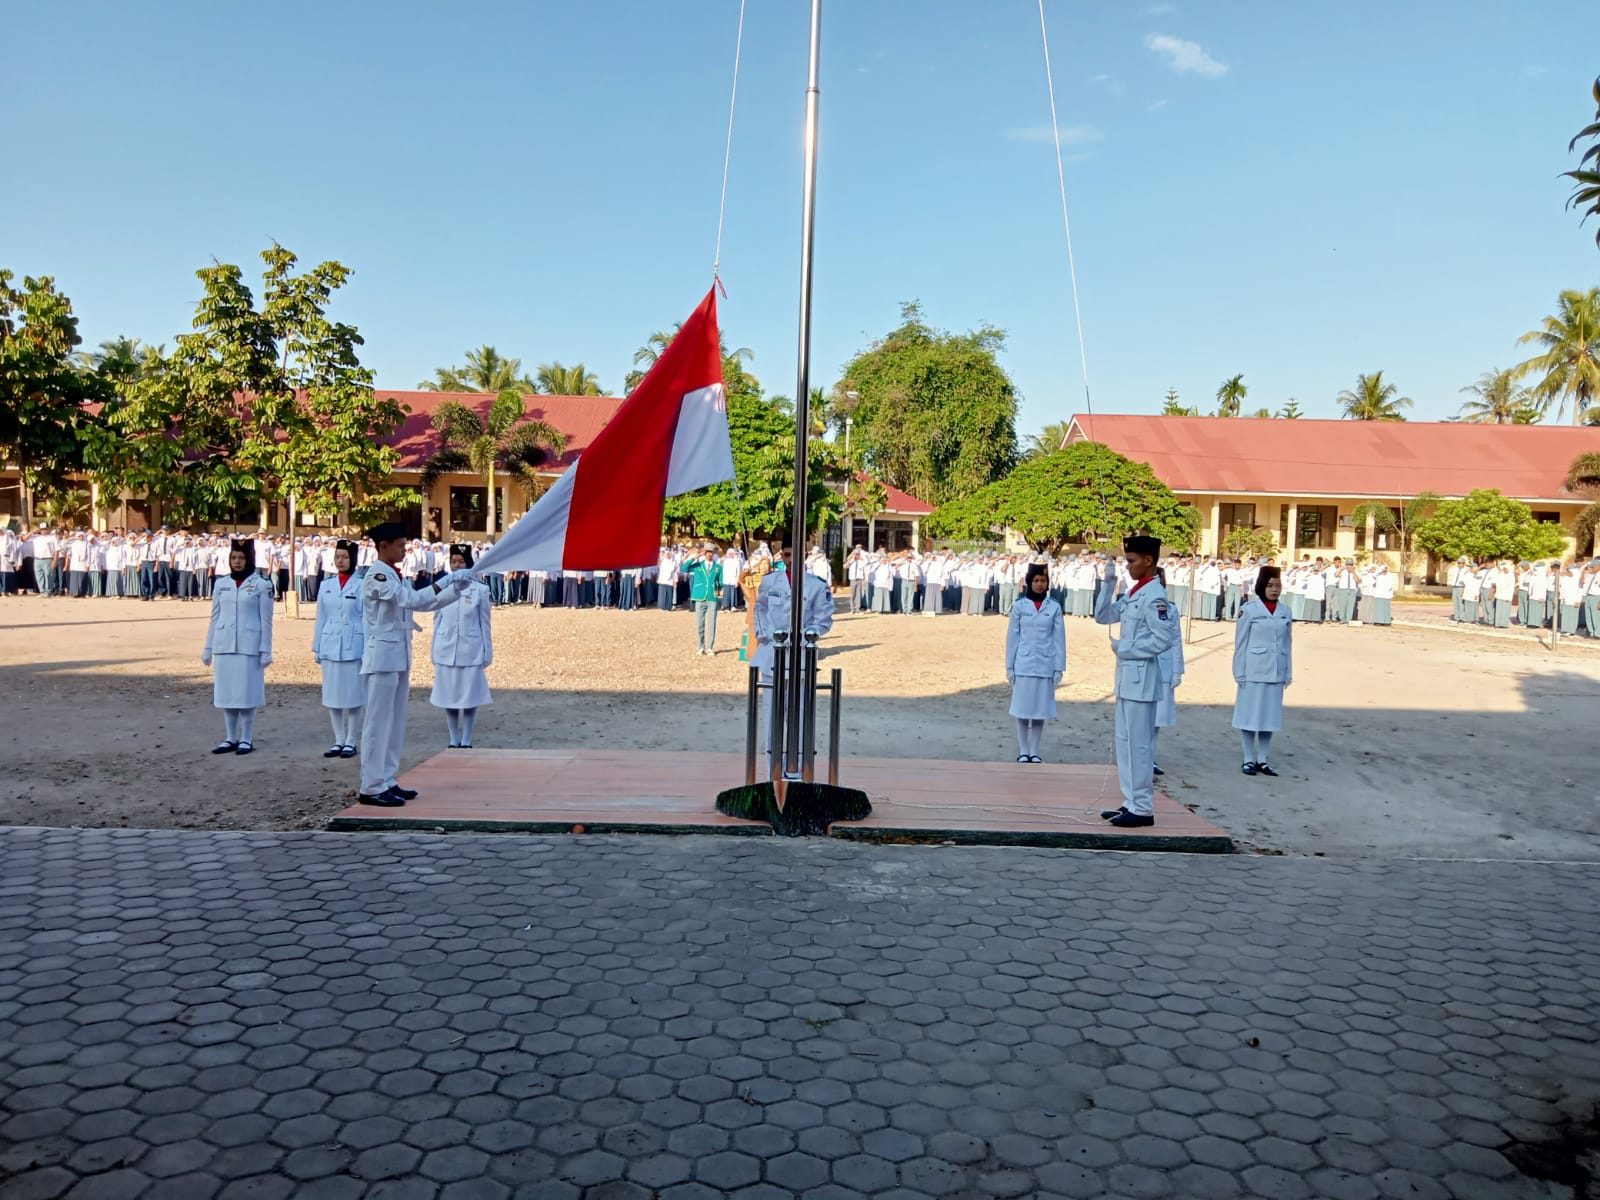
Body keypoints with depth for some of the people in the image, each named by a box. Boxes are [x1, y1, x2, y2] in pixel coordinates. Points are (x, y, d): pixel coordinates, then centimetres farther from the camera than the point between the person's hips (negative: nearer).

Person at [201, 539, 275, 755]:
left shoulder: (261, 585, -2)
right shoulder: (221, 584, 9)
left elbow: (266, 621, -3)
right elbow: (214, 618, 13)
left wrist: (265, 650, -6)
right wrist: (208, 648, 10)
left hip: (249, 646, -4)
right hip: (223, 646, 4)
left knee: (247, 693, 0)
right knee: (226, 693, 7)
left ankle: (246, 739, 9)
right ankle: (231, 738, 17)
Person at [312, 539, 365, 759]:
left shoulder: (361, 585, -4)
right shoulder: (326, 584, 9)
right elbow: (321, 617, 12)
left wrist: (368, 650, -9)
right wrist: (316, 647, 9)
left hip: (353, 646, -4)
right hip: (330, 645, 4)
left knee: (352, 695, 2)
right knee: (332, 696, 7)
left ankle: (350, 741, 11)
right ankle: (338, 741, 16)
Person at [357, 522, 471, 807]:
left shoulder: (395, 576, 15)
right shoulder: (376, 576, -13)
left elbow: (421, 604, 16)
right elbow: (412, 599, -24)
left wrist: (456, 590, 7)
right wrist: (446, 580, -21)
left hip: (399, 658, 9)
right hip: (383, 657, -9)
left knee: (395, 723, 11)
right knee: (378, 722, -5)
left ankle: (386, 782, 18)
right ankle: (371, 787, -1)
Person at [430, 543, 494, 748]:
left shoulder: (480, 590, -1)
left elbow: (484, 623, 2)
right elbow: (437, 621, 10)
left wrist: (487, 652, 1)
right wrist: (434, 651, 9)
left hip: (471, 651, -2)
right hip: (446, 651, 2)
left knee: (470, 697, 1)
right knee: (448, 696, 6)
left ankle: (466, 741, 11)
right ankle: (453, 741, 17)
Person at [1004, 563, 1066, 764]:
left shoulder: (1054, 607, 2)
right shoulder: (1019, 606, 0)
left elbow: (1059, 639, 3)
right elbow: (1012, 637, 2)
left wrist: (1059, 668, 0)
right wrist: (1010, 666, 0)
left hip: (1045, 665, 1)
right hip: (1023, 664, 0)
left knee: (1041, 709, 5)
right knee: (1022, 709, 4)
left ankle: (1034, 751, 15)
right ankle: (1023, 751, 15)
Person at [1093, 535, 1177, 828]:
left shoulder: (1155, 596, -15)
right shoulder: (1133, 593, 13)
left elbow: (1162, 640, -21)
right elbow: (1103, 616, 17)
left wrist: (1124, 648, -13)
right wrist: (1109, 584, 6)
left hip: (1141, 677, -9)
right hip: (1127, 676, 9)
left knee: (1139, 744, -4)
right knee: (1125, 743, 13)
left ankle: (1143, 809, 2)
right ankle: (1132, 803, 20)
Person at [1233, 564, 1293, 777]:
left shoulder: (1285, 611, 8)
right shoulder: (1249, 609, -5)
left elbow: (1287, 643, 12)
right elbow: (1240, 643, -3)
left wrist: (1289, 672, 10)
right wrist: (1240, 672, -6)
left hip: (1276, 671, 4)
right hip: (1254, 670, -4)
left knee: (1270, 715, 7)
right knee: (1250, 715, 1)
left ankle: (1262, 760, 15)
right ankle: (1249, 760, 11)